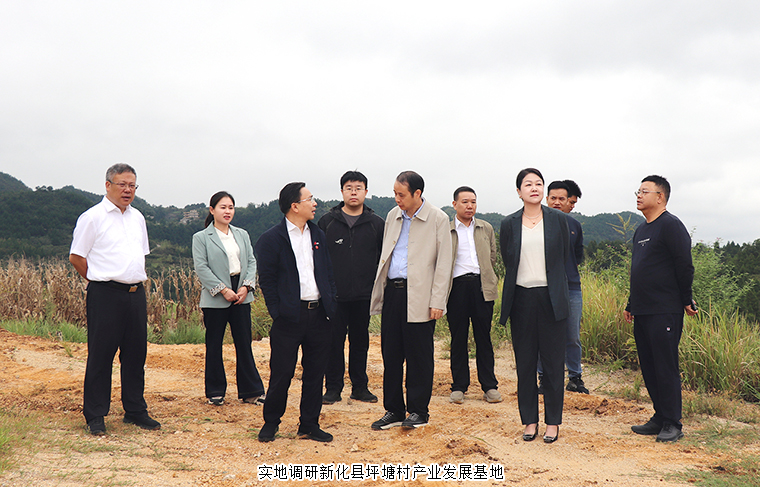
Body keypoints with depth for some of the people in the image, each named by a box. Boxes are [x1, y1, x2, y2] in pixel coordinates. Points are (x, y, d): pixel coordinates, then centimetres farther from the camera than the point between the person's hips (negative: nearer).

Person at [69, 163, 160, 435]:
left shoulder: (137, 218, 15)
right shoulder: (93, 217, -5)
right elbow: (75, 257, -2)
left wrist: (136, 280, 15)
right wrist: (101, 280, 2)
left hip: (136, 293, 6)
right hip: (106, 294, -6)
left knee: (136, 354, 10)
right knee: (101, 355, 0)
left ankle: (135, 411, 22)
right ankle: (95, 416, 11)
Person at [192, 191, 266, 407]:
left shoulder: (242, 235, 13)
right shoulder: (201, 238, 0)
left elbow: (251, 261, 9)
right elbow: (201, 268, -8)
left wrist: (246, 286, -6)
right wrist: (223, 290, -15)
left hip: (241, 296, 3)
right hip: (215, 300, -3)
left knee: (244, 343, 5)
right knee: (214, 346, 5)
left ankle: (251, 391, 13)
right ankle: (215, 392, 17)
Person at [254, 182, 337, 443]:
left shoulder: (319, 235, 13)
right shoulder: (271, 239, -4)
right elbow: (266, 280, -4)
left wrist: (331, 305, 6)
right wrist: (277, 313, -9)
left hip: (319, 315, 5)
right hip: (290, 316, -5)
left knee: (315, 373, 9)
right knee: (281, 373, 2)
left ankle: (309, 424, 21)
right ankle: (271, 422, 22)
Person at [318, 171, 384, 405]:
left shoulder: (376, 223, 6)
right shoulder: (327, 221, 4)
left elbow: (384, 258, 8)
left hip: (364, 295, 1)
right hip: (334, 295, -1)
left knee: (360, 341, 10)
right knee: (334, 341, 3)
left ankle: (360, 386, 21)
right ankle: (333, 388, 14)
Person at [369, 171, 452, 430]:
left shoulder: (438, 219, -4)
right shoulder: (392, 216, 13)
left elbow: (443, 263, -6)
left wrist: (437, 302, -11)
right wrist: (379, 293, 12)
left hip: (419, 295, -5)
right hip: (392, 291, 5)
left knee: (418, 356, 2)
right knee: (390, 353, 8)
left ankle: (418, 411, 16)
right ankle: (394, 411, 19)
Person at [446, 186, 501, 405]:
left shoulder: (486, 228, 15)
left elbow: (493, 257, 20)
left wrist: (487, 280, 12)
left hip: (482, 286, 2)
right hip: (457, 286, -2)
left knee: (484, 337, 4)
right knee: (458, 338, 3)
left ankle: (490, 386, 11)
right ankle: (459, 386, 13)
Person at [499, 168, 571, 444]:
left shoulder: (558, 220, 3)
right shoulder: (509, 224, 4)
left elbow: (564, 258, 10)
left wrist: (547, 279, 12)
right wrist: (525, 277, 10)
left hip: (551, 298, -1)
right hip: (521, 298, 1)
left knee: (553, 361, 3)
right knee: (525, 362, 6)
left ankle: (553, 421, 15)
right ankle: (529, 420, 18)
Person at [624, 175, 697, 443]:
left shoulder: (670, 225, -10)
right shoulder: (641, 230, 18)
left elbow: (685, 266, -12)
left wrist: (686, 301, -8)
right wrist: (631, 305, 22)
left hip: (665, 313, -9)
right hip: (643, 312, 9)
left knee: (666, 368, -5)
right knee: (649, 368, 11)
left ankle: (672, 424, 3)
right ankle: (660, 418, 21)